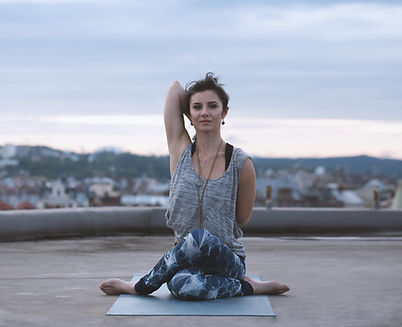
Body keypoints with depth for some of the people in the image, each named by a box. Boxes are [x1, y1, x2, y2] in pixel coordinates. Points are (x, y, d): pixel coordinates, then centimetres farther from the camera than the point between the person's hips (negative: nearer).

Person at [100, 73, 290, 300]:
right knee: (182, 285, -37)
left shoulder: (241, 163, -6)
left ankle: (140, 287, -12)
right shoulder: (180, 150, 2)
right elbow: (175, 88, 4)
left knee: (200, 239, -38)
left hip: (227, 261, -1)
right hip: (185, 260, 1)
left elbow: (242, 219, 7)